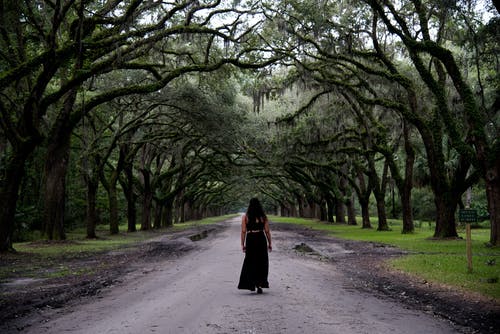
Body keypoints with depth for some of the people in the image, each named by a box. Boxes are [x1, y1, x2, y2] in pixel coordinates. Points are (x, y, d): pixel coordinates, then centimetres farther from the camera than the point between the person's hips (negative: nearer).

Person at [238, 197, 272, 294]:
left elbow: (243, 231, -3)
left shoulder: (245, 217, 0)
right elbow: (267, 231, 0)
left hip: (250, 240, 0)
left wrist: (242, 244, 2)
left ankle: (251, 284, 11)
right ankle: (260, 284, 3)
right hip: (261, 240, 0)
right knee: (262, 263, 9)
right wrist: (269, 243, 8)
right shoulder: (263, 217, 0)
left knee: (250, 262, 11)